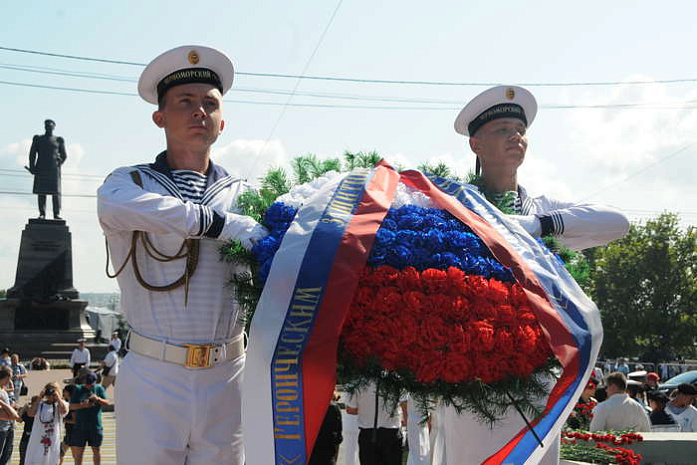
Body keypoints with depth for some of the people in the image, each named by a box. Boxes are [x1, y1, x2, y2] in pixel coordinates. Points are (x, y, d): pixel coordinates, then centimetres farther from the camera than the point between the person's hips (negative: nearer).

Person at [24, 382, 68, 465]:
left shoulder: (60, 404, 5)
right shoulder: (40, 404, 10)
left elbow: (64, 411, -18)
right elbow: (30, 413, -5)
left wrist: (58, 398, -8)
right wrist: (39, 399, -1)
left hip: (53, 439, -2)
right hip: (37, 439, 2)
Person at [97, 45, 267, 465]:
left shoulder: (243, 196, 14)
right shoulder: (131, 181, 6)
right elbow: (115, 205, -20)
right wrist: (218, 222, -21)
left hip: (227, 378, 2)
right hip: (152, 374, -2)